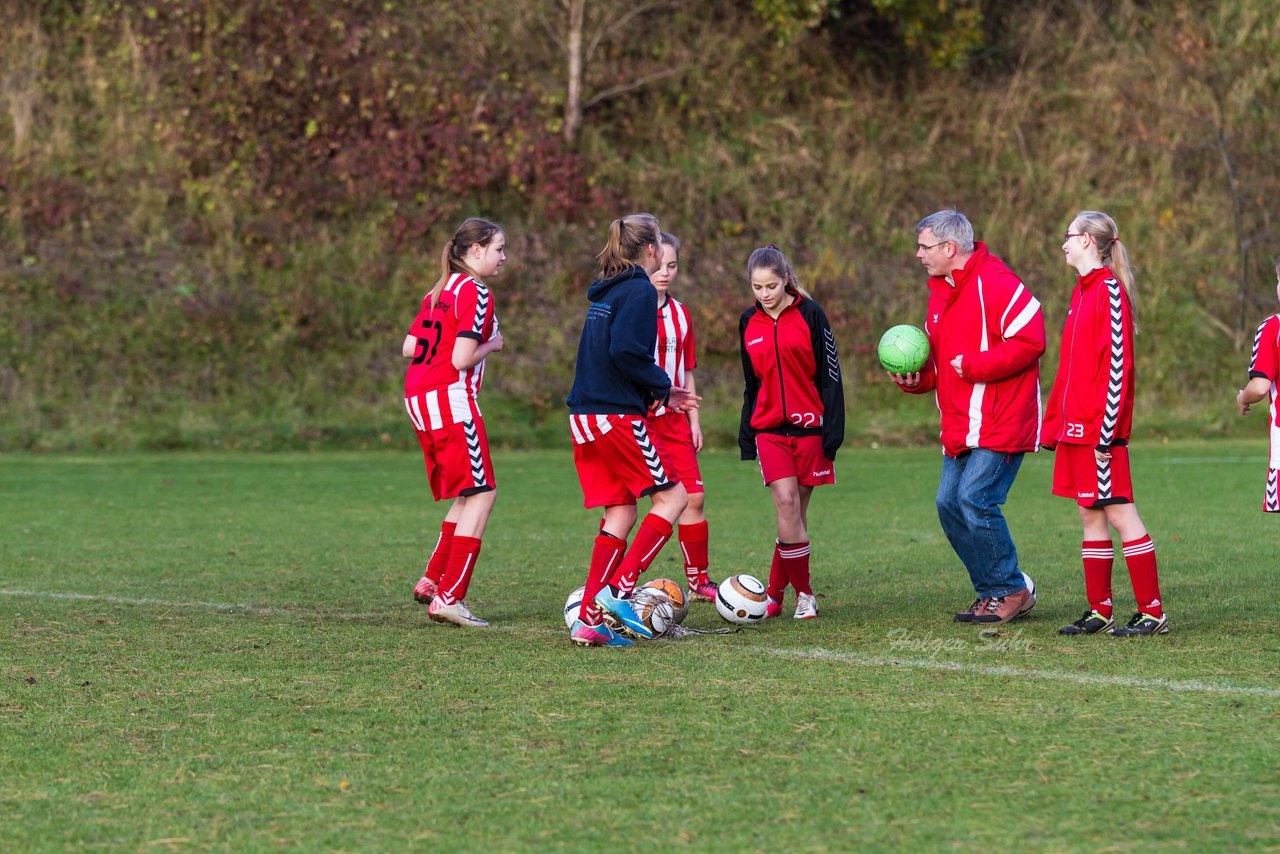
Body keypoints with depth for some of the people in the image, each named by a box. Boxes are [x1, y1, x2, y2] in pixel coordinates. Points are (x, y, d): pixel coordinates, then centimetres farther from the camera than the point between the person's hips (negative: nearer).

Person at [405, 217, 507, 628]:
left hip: (419, 399, 9)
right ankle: (450, 598, -8)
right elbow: (462, 360, -18)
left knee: (466, 496, 17)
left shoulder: (440, 291, 17)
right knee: (481, 494, -5)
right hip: (451, 398, -9)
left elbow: (408, 347, 16)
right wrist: (490, 346, -1)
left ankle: (432, 581, 14)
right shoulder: (475, 293, -11)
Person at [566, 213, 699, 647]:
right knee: (672, 495, 1)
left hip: (585, 416, 8)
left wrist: (658, 392, 17)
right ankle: (619, 590, -10)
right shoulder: (640, 291, -9)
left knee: (619, 512, 10)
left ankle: (588, 619, 3)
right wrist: (663, 387, -6)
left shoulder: (604, 292, 18)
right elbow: (626, 352, -22)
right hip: (617, 416, -8)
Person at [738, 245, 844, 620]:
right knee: (786, 503, -12)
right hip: (768, 428, 2)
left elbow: (829, 374, -2)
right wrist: (746, 437, 16)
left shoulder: (809, 314, -4)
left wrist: (832, 431, -7)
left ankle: (775, 593, 12)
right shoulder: (749, 323, 9)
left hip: (809, 425, -2)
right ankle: (803, 593, -3)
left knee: (797, 510, 1)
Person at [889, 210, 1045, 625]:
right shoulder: (941, 292, 16)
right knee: (950, 504, 4)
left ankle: (1012, 592, -1)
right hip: (960, 426, 9)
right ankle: (992, 591, 14)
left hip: (1000, 421, -9)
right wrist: (917, 379, 5)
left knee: (976, 501, -15)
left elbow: (1028, 342, -21)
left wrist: (973, 366, -20)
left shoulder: (996, 284, -13)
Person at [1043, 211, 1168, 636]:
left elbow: (1117, 364, -17)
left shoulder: (1109, 291, -12)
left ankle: (1152, 612, -3)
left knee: (1119, 513, -7)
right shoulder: (1083, 292, 17)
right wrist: (1055, 424, 20)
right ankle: (1099, 611, 15)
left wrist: (1106, 429, -20)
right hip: (1077, 426, 9)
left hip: (1100, 428, -9)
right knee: (1090, 516, 10)